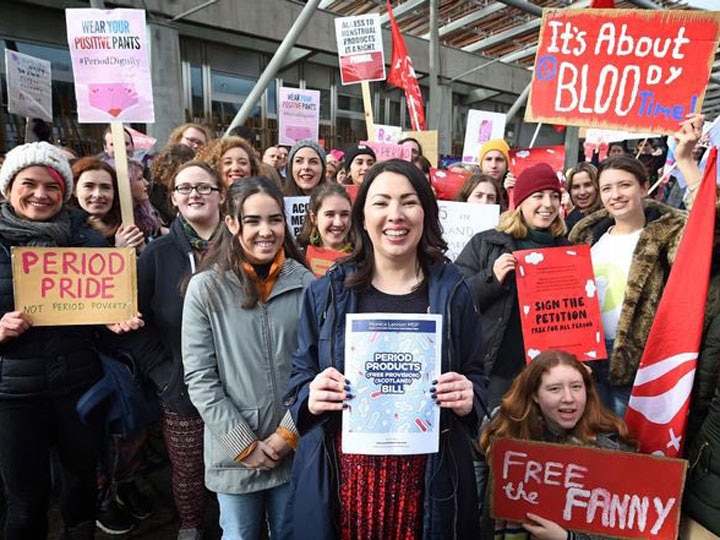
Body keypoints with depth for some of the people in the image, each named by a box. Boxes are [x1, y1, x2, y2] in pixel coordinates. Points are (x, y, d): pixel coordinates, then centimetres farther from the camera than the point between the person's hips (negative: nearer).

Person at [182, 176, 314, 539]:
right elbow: (199, 379, -9)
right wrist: (244, 444, -10)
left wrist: (288, 433, -7)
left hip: (296, 449, 2)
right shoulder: (206, 288, -10)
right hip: (234, 453, -1)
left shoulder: (305, 284, -5)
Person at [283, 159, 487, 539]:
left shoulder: (452, 292, -1)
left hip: (428, 475, 1)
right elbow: (299, 375, 5)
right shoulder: (327, 292, -1)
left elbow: (476, 379, 6)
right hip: (342, 475, 0)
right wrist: (311, 397, -16)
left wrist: (467, 399, -15)